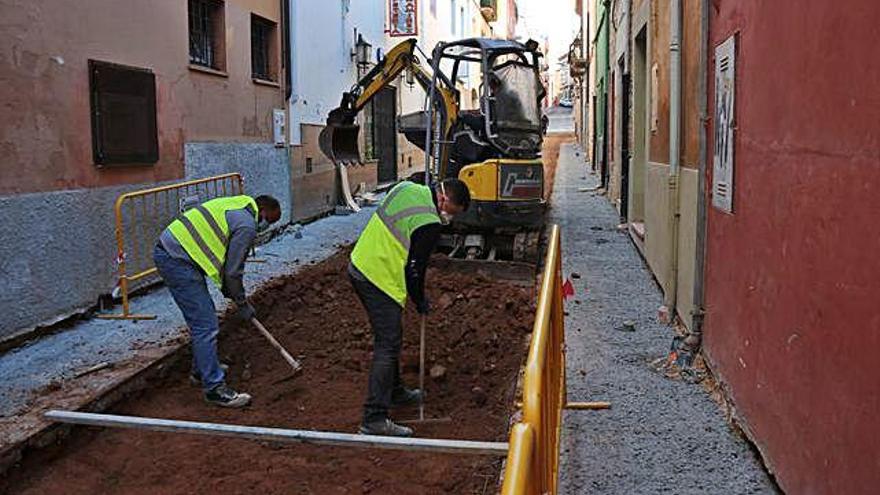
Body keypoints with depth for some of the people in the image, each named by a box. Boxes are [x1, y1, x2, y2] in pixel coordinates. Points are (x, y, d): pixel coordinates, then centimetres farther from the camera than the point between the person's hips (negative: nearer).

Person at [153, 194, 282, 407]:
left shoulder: (237, 206, 19)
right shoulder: (247, 225, -11)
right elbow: (233, 271, -8)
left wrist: (230, 292, 26)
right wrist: (242, 304, 6)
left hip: (167, 250, 11)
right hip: (177, 260, -11)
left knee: (203, 315, 22)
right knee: (206, 325, -7)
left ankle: (202, 369, 35)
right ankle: (214, 388, -3)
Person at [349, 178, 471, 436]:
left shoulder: (407, 188, 6)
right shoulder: (429, 225, -21)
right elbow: (414, 269, -16)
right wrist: (420, 301, 2)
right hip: (380, 281, -10)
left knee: (389, 338, 22)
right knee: (388, 345, -7)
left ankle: (394, 391, 38)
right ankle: (374, 419, -7)